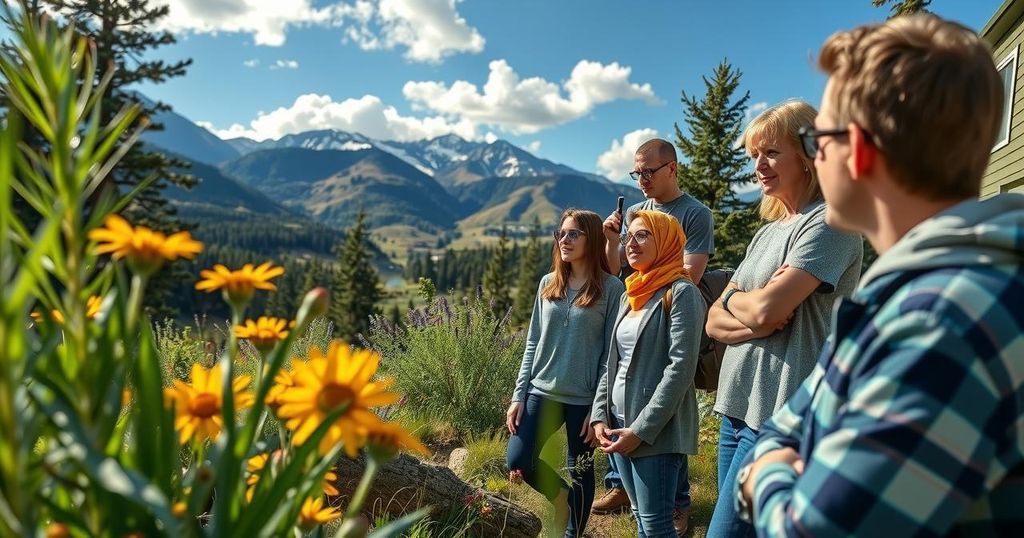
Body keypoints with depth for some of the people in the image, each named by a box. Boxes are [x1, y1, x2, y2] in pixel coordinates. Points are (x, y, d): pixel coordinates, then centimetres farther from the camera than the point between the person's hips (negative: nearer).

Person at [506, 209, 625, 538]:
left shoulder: (611, 288, -8)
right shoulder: (548, 284, 6)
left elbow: (611, 353, -8)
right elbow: (533, 344, 8)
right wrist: (519, 395, 4)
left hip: (584, 399, -4)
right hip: (542, 392, 4)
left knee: (580, 472, 9)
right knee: (518, 461, 0)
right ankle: (562, 497, 28)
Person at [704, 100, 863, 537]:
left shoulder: (829, 222, -10)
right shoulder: (766, 233, 14)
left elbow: (765, 307, -22)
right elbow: (715, 322, 10)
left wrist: (732, 298, 0)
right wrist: (756, 323, -11)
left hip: (782, 416, -8)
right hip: (737, 406, 8)